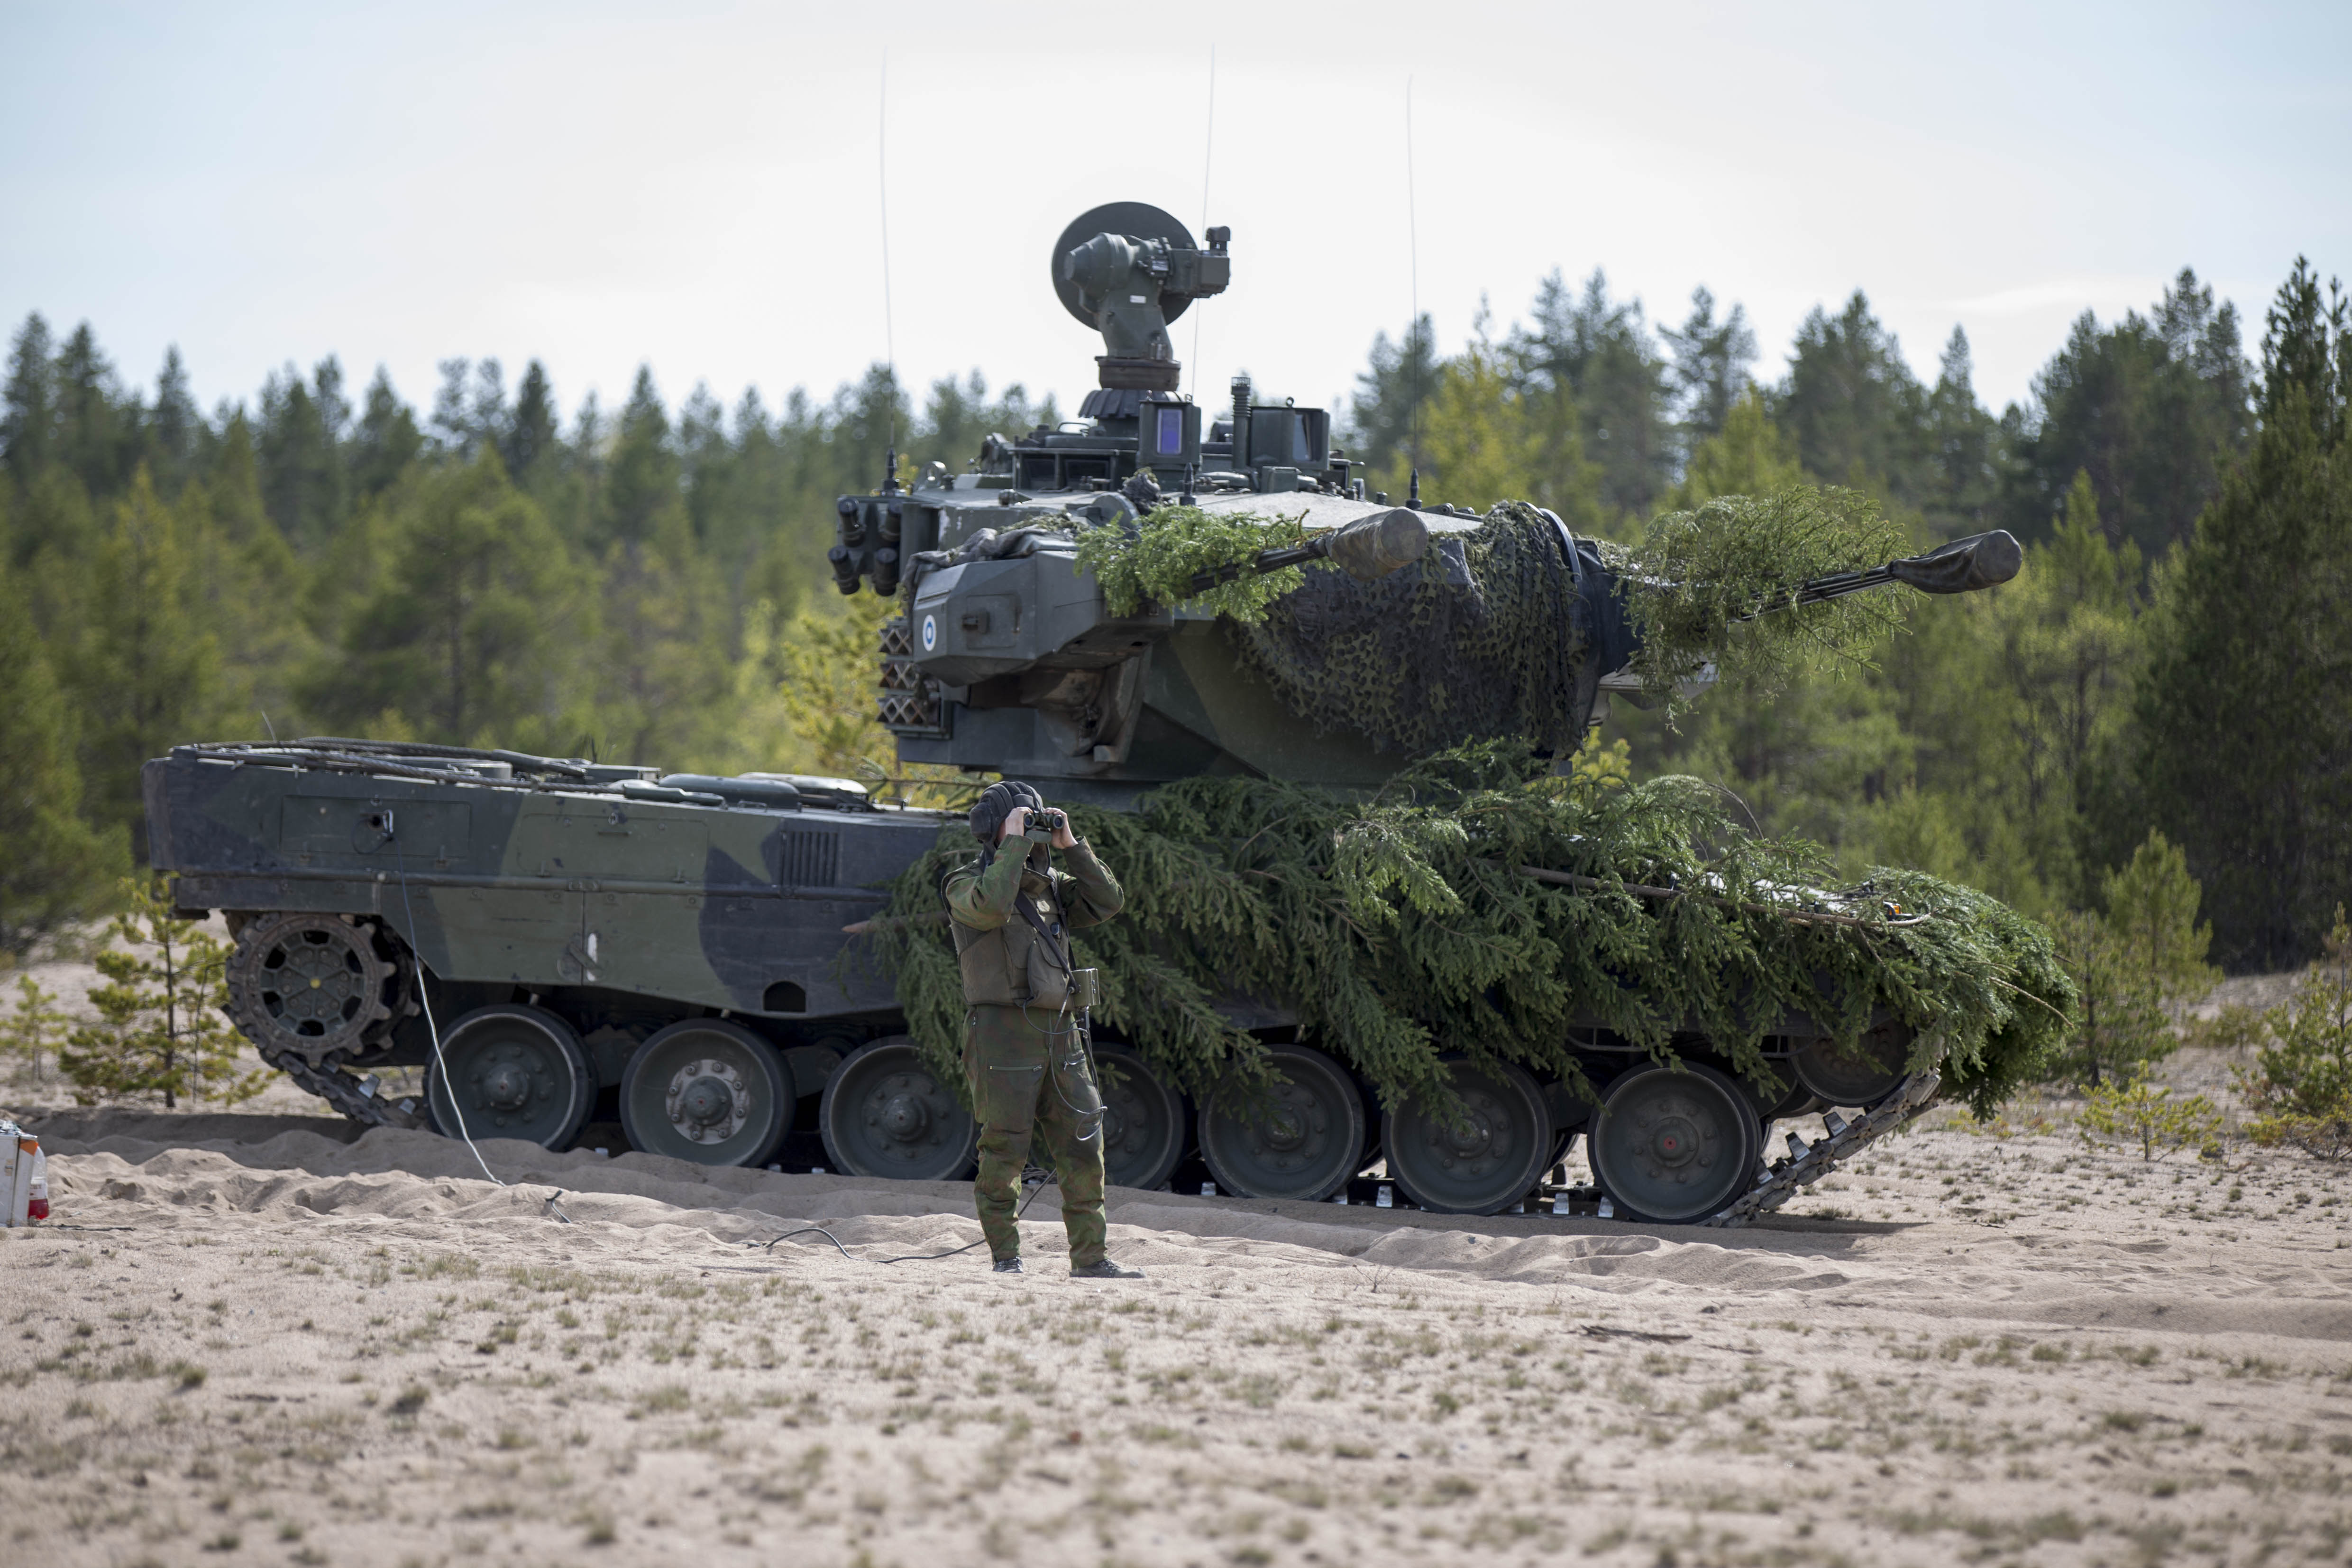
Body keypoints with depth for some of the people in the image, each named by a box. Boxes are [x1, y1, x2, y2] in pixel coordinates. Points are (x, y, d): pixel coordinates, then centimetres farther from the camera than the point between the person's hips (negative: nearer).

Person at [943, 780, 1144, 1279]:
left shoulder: (1052, 885, 18)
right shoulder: (966, 884, -1)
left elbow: (1106, 902, 8)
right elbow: (991, 905, -23)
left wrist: (1070, 844, 3)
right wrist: (1014, 842, -15)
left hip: (1061, 1035, 6)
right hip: (1003, 1036, -6)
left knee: (1083, 1148, 3)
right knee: (1005, 1153, -5)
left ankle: (1090, 1257, 8)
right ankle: (1006, 1258, 3)